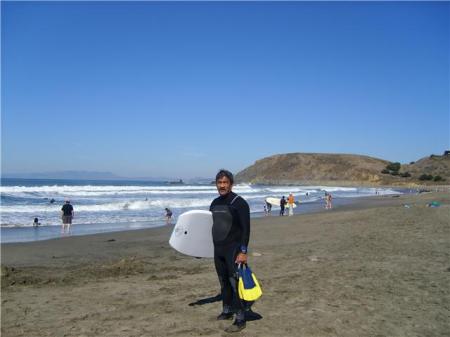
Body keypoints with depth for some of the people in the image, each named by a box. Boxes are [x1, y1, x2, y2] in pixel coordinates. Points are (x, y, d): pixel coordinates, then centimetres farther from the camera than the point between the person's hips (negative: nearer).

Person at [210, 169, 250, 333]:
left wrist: (243, 251, -20)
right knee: (223, 282, 15)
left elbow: (245, 229, -15)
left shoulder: (239, 203, -12)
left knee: (235, 284, -6)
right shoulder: (215, 203, 10)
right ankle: (227, 311, 30)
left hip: (233, 249, -7)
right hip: (218, 249, 7)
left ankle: (240, 320, 1)